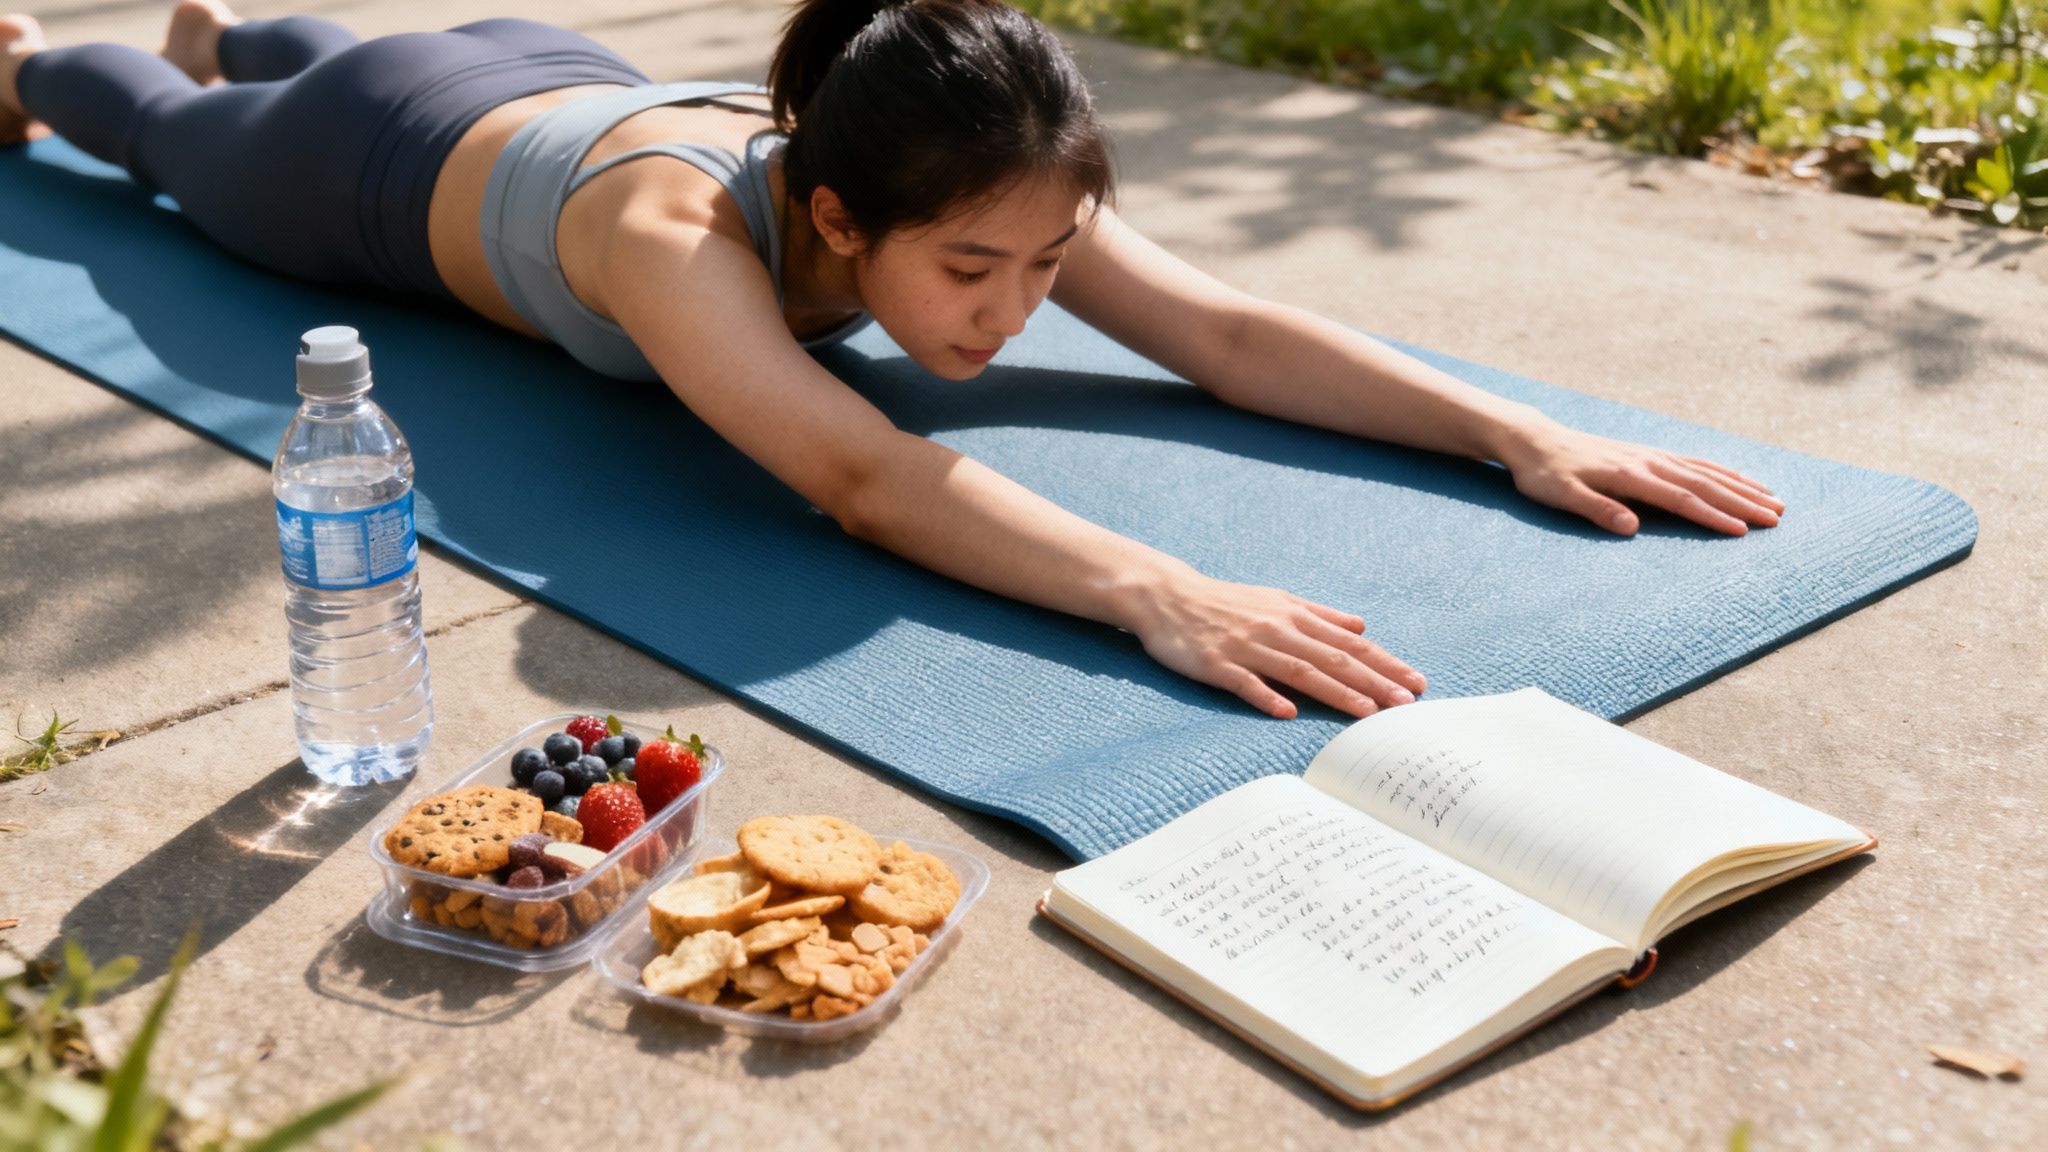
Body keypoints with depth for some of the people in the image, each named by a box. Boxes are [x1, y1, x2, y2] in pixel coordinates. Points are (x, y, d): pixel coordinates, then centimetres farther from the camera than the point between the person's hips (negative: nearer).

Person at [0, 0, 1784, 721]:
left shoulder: (983, 187, -37)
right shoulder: (676, 230, -52)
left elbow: (1228, 333, -41)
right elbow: (861, 475, -66)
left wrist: (1519, 431, -51)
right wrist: (1163, 594, -79)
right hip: (396, 165, -4)